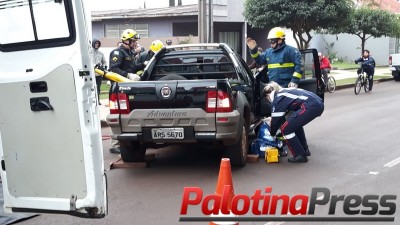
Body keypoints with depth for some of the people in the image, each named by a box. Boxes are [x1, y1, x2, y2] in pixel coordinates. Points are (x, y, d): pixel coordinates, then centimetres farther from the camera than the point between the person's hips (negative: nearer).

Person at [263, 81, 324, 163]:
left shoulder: (278, 99, 3)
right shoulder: (284, 92, 28)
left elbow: (276, 119, 8)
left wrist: (272, 133, 23)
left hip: (310, 106, -10)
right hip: (318, 104, 10)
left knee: (286, 129, -1)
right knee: (295, 124, 29)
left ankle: (300, 155, 2)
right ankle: (304, 150, 32)